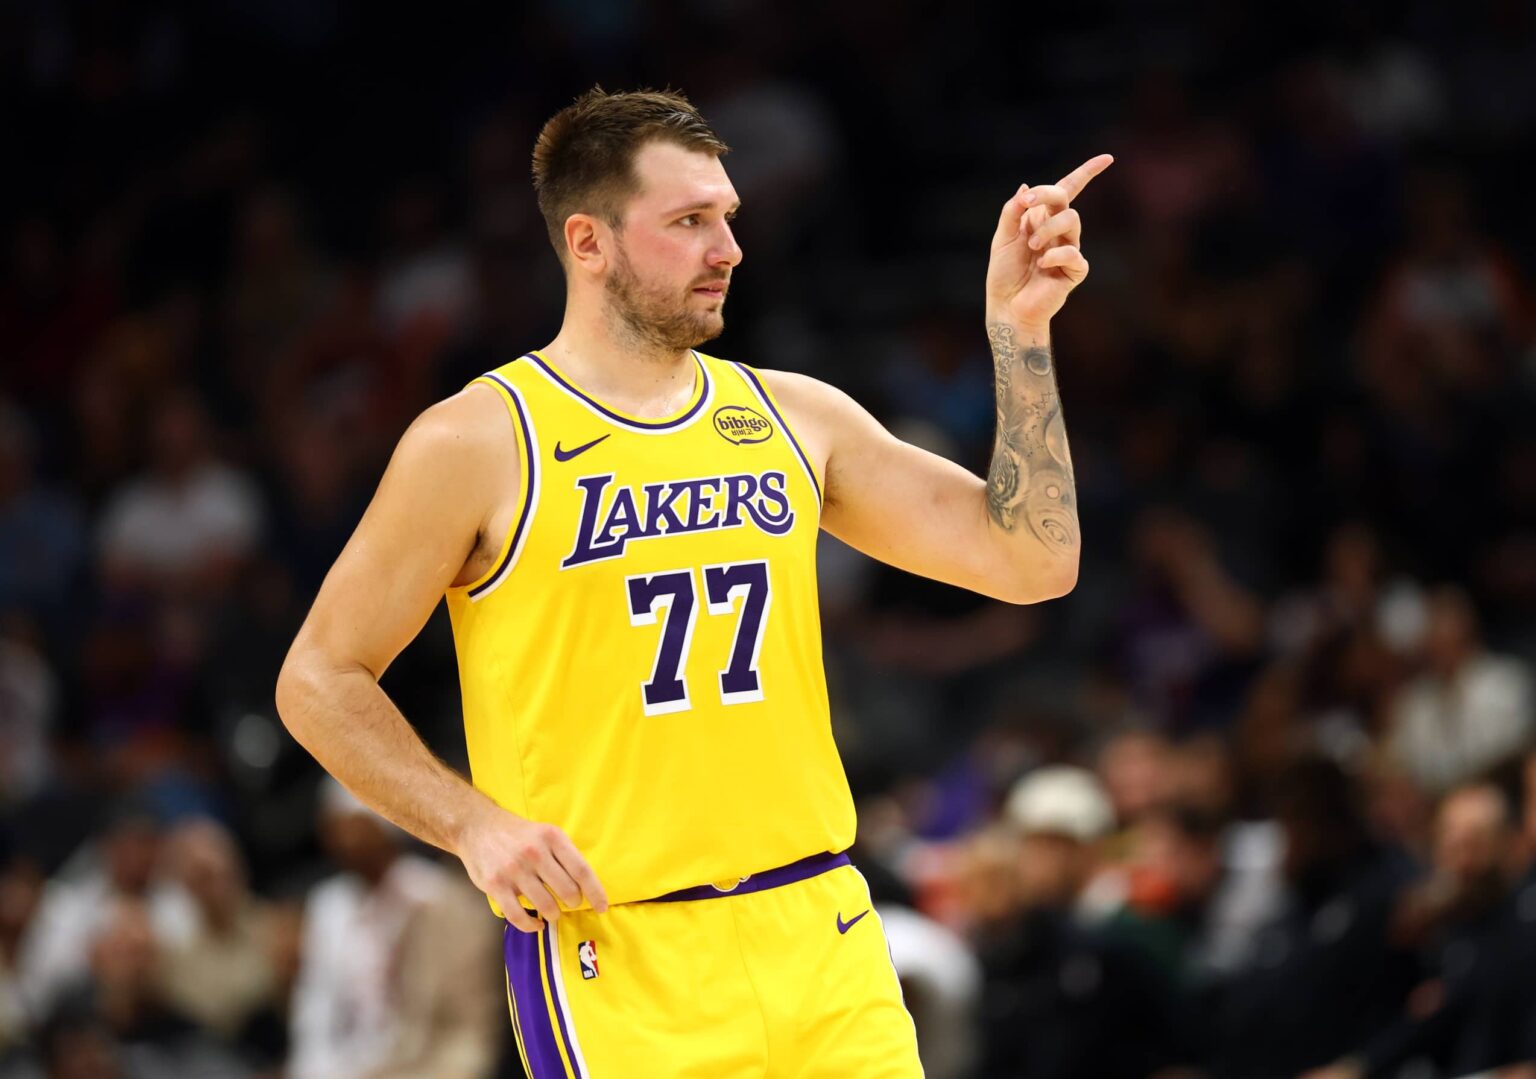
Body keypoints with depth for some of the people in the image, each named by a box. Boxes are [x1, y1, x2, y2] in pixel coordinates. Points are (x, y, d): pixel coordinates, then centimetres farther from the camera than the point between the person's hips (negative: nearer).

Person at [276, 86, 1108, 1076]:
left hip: (820, 934, 4)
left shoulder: (795, 416, 10)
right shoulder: (476, 444, -2)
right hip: (617, 964, -4)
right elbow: (319, 681, 2)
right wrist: (474, 826, -11)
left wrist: (1020, 334, 0)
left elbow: (1032, 565, 8)